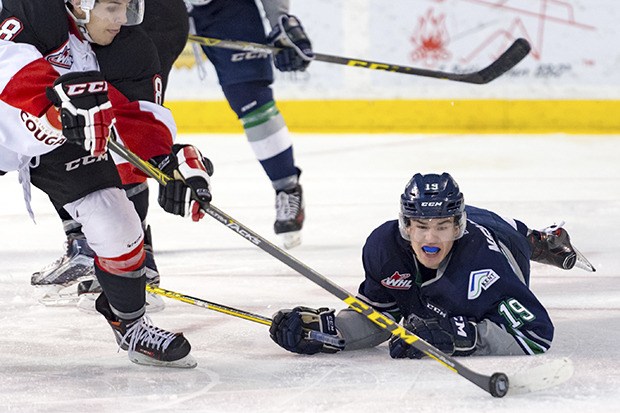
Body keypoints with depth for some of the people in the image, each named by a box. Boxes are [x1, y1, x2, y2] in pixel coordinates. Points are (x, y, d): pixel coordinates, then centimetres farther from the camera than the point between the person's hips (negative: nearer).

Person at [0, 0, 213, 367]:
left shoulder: (132, 48, -14)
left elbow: (139, 115, -15)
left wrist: (172, 159, -33)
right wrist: (60, 98, -57)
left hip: (62, 145, 4)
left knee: (116, 225, -7)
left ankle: (131, 324, 16)